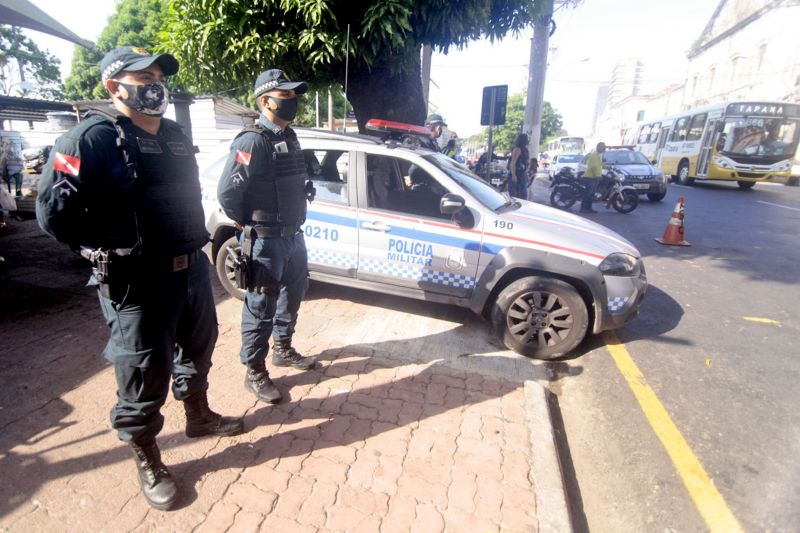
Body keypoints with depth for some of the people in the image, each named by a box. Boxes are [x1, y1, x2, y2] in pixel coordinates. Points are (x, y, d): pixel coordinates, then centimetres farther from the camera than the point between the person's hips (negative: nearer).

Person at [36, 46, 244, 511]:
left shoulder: (176, 136, 12)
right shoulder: (94, 137, -11)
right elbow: (54, 211, -15)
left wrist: (194, 243, 11)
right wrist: (112, 250, -10)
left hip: (192, 268, 8)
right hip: (137, 282, -7)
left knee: (197, 349, 22)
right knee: (145, 374, 5)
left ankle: (199, 415, 46)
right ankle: (147, 461, 27)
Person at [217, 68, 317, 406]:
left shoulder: (289, 137, 11)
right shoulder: (253, 141, -17)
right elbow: (227, 192, -20)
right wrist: (249, 224, -8)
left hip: (293, 236, 9)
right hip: (266, 241, -9)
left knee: (293, 294, 21)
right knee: (260, 308, 2)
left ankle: (283, 350, 41)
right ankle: (254, 373, 19)